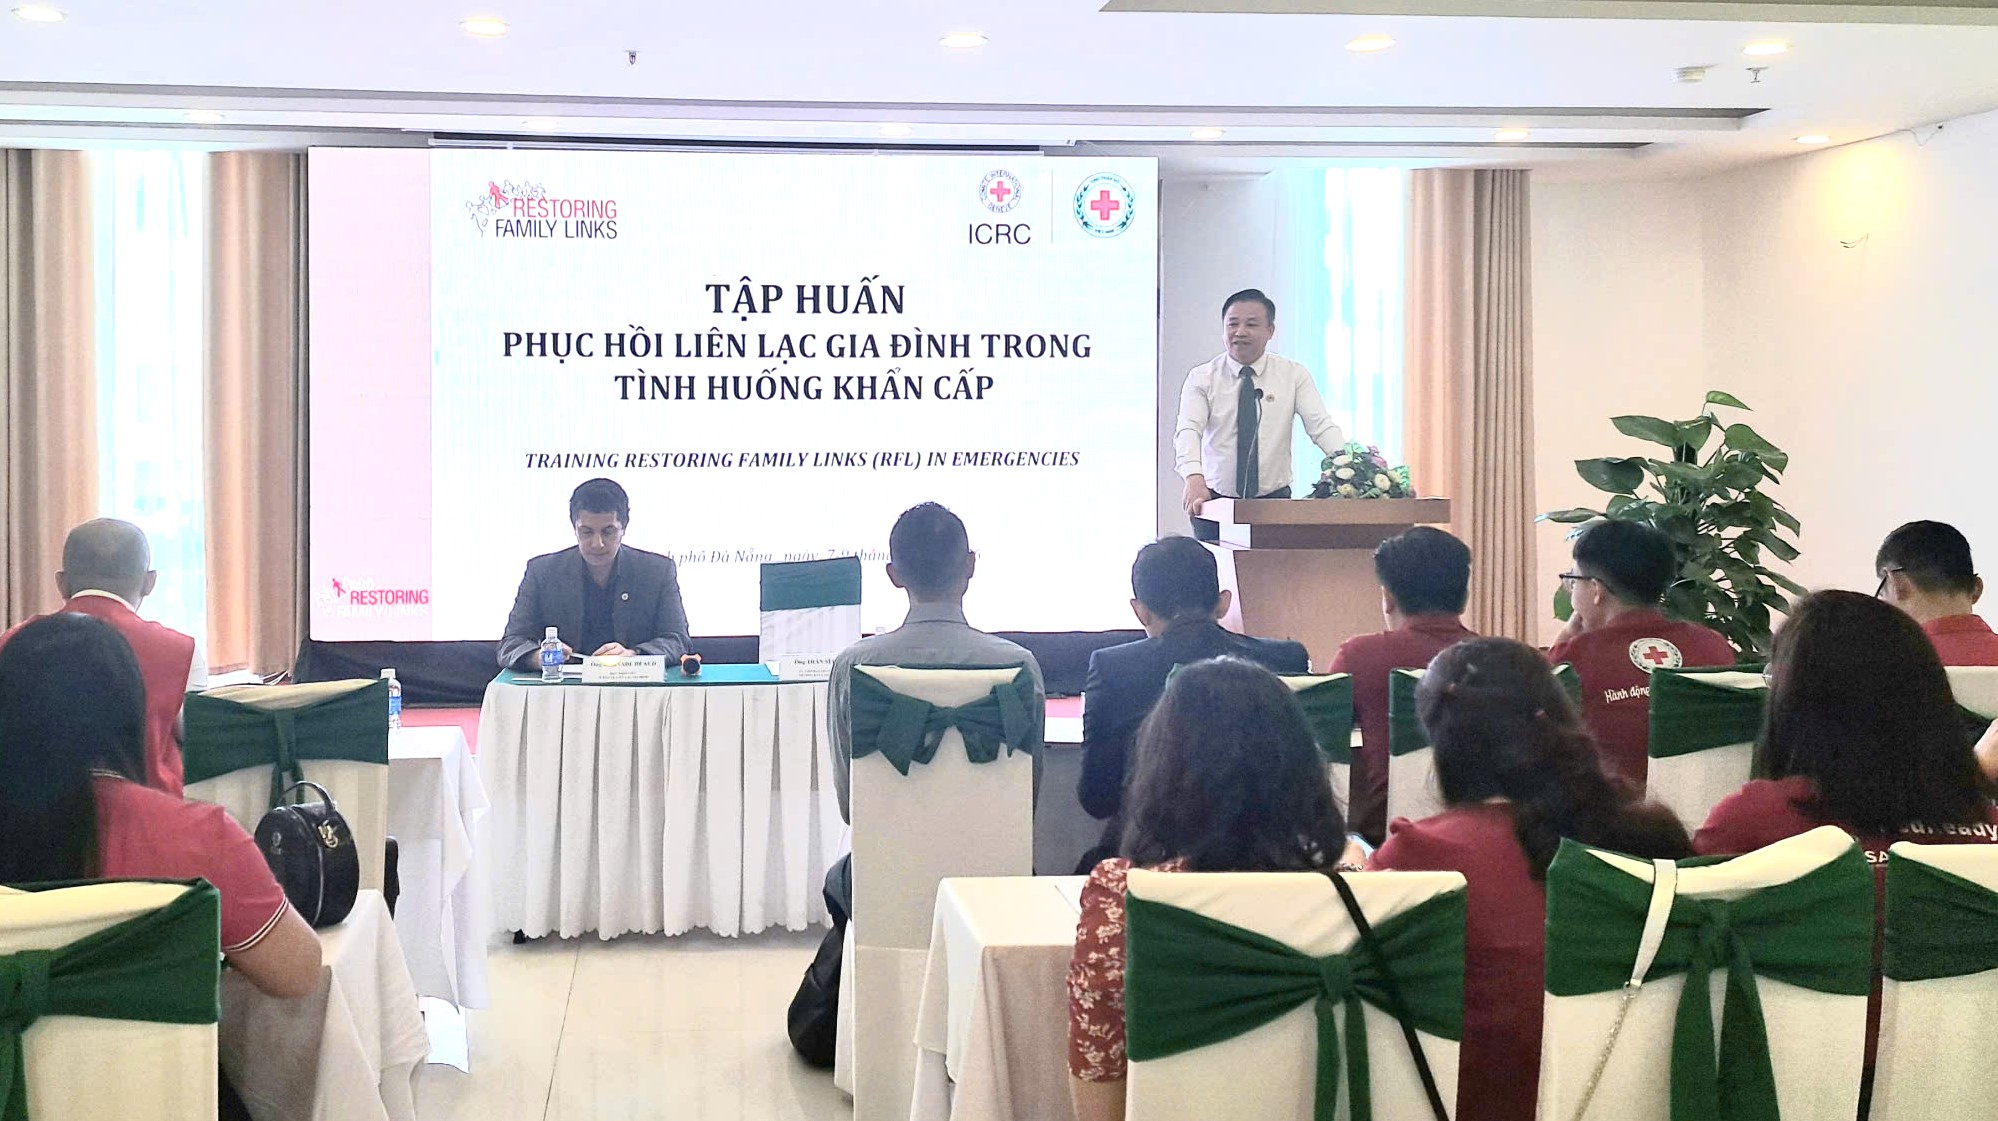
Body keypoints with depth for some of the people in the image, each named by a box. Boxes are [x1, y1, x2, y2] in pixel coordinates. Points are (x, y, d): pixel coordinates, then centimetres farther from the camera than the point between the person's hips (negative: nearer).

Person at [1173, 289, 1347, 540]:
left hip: (1275, 501, 0)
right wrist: (1194, 478, -34)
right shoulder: (1202, 377, 0)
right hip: (1215, 502, 0)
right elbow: (1188, 430, -14)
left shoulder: (1293, 375, 4)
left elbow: (1321, 426, -7)